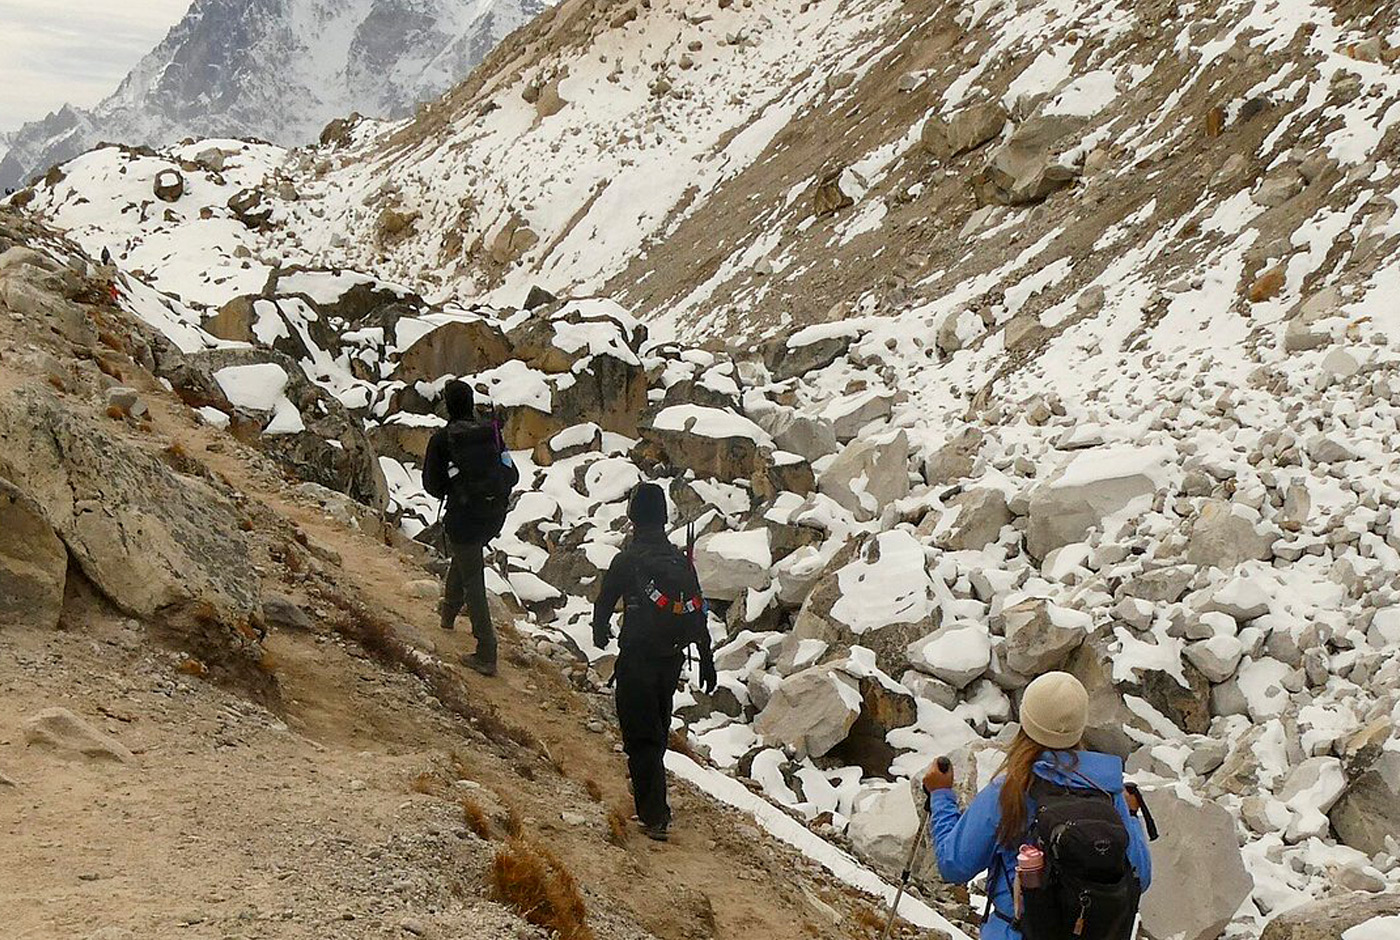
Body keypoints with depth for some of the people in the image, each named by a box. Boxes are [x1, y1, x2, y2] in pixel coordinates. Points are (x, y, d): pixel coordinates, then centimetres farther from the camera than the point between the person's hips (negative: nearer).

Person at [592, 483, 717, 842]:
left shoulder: (627, 560, -11)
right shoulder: (681, 560, 2)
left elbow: (604, 602, 1)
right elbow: (699, 614, 5)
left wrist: (600, 634, 23)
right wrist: (707, 661, 13)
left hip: (636, 660, -5)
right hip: (673, 660, 5)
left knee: (641, 736, -2)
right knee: (658, 726, 24)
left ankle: (655, 815, -8)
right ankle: (648, 783, 46)